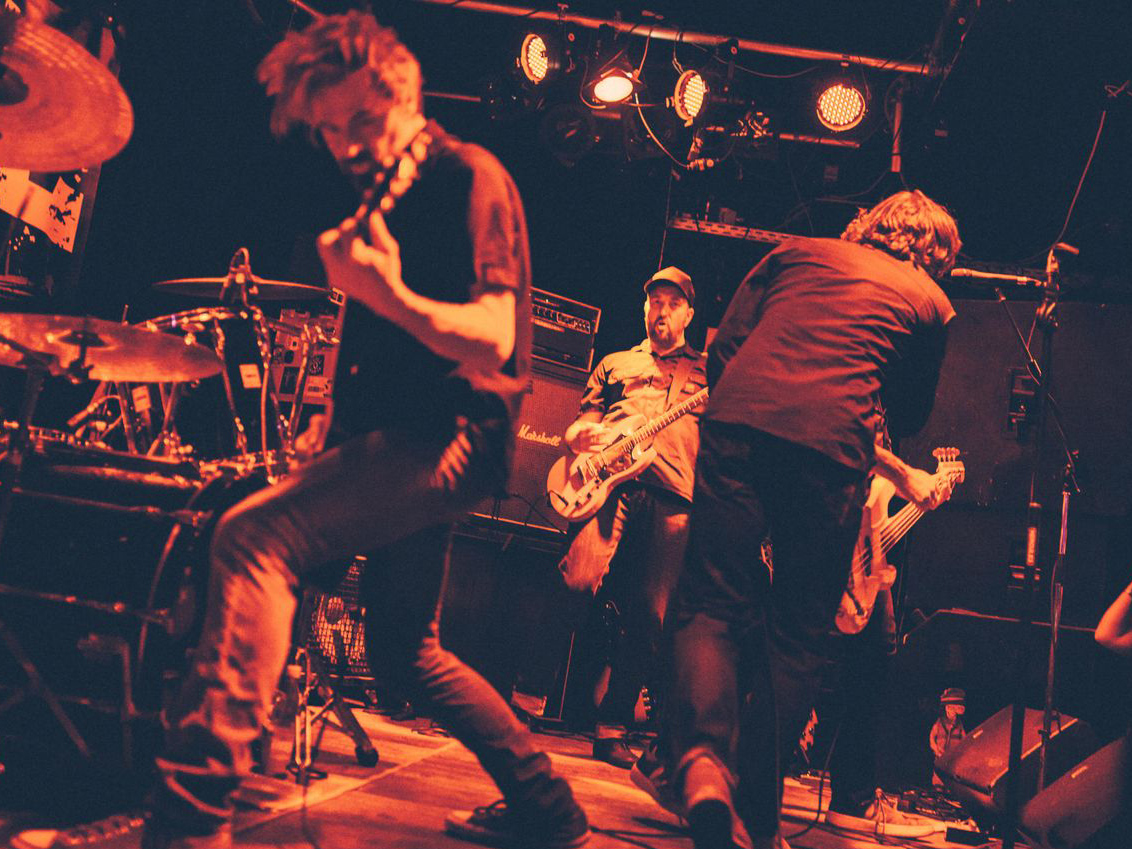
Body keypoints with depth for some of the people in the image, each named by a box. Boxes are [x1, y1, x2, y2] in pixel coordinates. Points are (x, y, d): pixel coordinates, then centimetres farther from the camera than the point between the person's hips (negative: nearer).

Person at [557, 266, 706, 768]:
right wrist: (581, 433, -2)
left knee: (648, 617, -7)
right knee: (580, 580, -22)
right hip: (611, 478, 0)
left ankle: (612, 727, 2)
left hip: (673, 491, 0)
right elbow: (586, 416, 22)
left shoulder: (708, 372, 27)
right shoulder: (615, 363, 30)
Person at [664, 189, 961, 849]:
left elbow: (724, 344, 19)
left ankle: (702, 758, -18)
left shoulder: (799, 251, 26)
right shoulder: (931, 302, 22)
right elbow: (910, 417, 27)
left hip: (739, 419, 1)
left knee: (713, 603, 6)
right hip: (830, 448, -1)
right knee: (798, 634, 9)